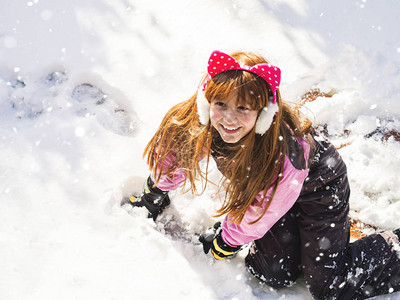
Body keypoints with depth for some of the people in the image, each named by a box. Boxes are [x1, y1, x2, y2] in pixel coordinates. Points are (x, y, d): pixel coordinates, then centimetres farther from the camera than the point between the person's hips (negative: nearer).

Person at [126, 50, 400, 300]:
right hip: (257, 186, 5)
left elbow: (256, 215, -25)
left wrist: (224, 243, -11)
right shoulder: (199, 123, -29)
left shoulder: (284, 153, -43)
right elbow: (174, 149, -4)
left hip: (318, 187, -4)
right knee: (274, 275, -5)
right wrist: (155, 193, 11)